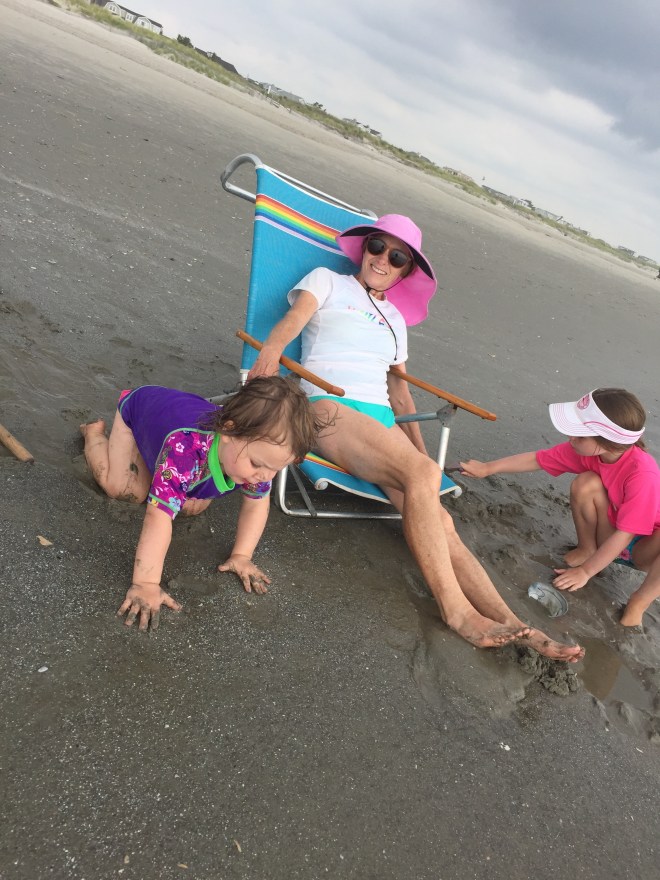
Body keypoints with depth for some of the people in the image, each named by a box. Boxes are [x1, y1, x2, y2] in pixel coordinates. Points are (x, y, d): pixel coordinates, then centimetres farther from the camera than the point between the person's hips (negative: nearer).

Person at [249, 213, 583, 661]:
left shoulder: (395, 319, 28)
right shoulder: (327, 281, 15)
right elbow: (293, 319, -6)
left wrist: (421, 449, 12)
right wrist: (270, 350, -29)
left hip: (381, 419, 5)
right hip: (330, 407, -5)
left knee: (438, 520, -15)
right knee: (422, 474, -30)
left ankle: (512, 624, -16)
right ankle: (456, 609, -23)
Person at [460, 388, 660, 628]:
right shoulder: (585, 449, -20)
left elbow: (624, 534, -31)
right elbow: (537, 459, -8)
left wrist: (585, 572, -24)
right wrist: (487, 468, -2)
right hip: (608, 538, 4)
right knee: (585, 483, -26)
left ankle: (638, 603, -15)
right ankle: (586, 549, 0)